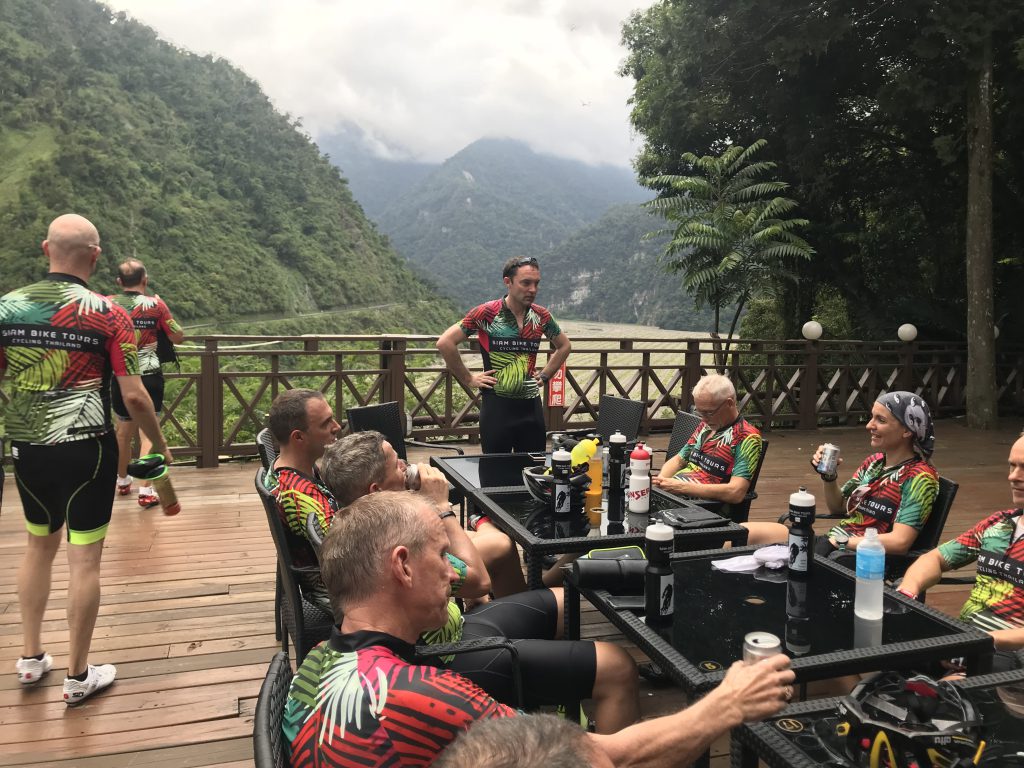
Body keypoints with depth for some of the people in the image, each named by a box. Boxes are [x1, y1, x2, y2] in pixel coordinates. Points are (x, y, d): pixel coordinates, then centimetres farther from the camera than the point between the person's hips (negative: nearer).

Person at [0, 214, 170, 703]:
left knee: (40, 546, 23)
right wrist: (160, 446, 1)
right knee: (84, 558, 4)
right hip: (86, 449, -5)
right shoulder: (107, 314, -11)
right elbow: (133, 395, -13)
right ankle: (77, 675, 15)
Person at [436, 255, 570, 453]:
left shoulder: (541, 316, 4)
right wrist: (468, 379, -7)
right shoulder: (486, 313, -9)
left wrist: (545, 375, 12)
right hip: (496, 405, -4)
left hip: (531, 405, 4)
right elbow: (445, 342, -10)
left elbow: (564, 346, 22)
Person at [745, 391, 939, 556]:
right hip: (828, 543, 8)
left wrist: (839, 542, -18)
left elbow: (899, 542, -20)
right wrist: (828, 476, 2)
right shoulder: (872, 462, 13)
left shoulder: (919, 477, -10)